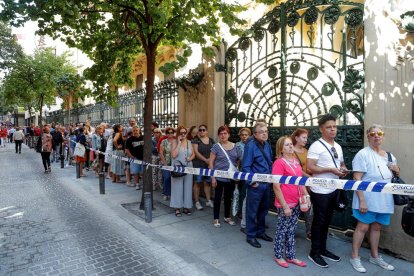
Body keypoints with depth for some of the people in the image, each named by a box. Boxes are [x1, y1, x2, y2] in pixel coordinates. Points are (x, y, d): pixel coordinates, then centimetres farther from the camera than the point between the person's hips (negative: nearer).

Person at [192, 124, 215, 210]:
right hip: (198, 165, -4)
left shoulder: (211, 140, 11)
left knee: (207, 182, 10)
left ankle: (209, 201, 18)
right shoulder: (195, 140, -2)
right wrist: (205, 160, -18)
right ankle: (197, 202, 9)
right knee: (197, 183, 1)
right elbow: (196, 152, -12)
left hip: (209, 165, 4)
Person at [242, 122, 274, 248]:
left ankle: (261, 231, 36)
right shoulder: (250, 146, -16)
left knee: (263, 209, 19)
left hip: (266, 183, 7)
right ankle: (250, 236, 20)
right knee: (252, 211, 5)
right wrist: (252, 181, -18)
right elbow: (246, 167, -16)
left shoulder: (267, 145, 6)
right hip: (256, 184, -7)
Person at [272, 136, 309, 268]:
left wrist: (306, 195, 10)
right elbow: (276, 187, -18)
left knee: (291, 231, 18)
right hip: (285, 204, -7)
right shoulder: (279, 163, -16)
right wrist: (285, 206, -17)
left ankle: (290, 256, 32)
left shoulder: (295, 161, 7)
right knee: (282, 230, 8)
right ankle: (278, 256, 26)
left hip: (296, 202, 7)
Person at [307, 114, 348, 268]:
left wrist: (343, 169, -1)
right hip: (320, 192, -8)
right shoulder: (316, 146, -15)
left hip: (333, 190, 8)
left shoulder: (338, 147, 11)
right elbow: (310, 167, -22)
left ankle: (323, 249, 34)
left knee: (327, 221, 18)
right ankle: (314, 253, 19)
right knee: (318, 222, 4)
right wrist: (330, 170, -23)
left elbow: (341, 163, 22)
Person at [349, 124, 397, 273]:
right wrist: (361, 200, -23)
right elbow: (357, 179, -18)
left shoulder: (389, 156, 10)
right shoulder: (363, 154, -13)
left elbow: (396, 175, 23)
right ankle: (355, 257, 13)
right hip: (367, 199, -6)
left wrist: (396, 169, -1)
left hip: (384, 200, 7)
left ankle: (374, 256, 32)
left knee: (376, 227, 17)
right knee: (363, 227, 0)